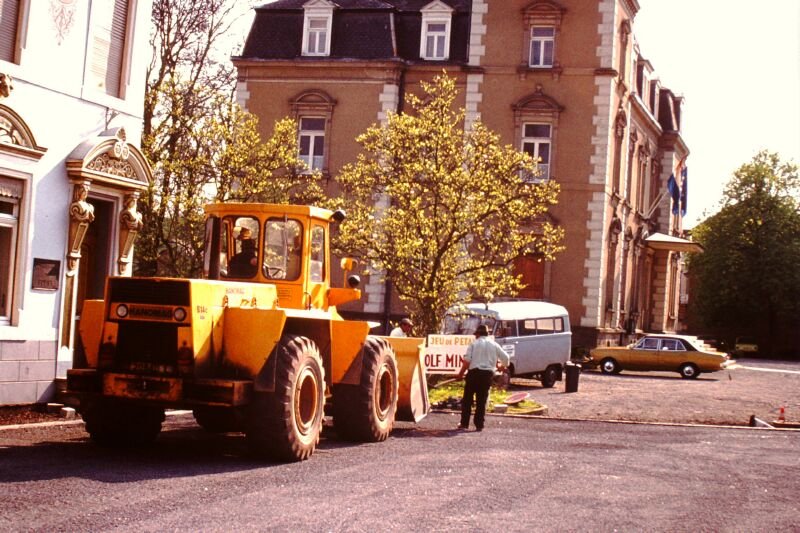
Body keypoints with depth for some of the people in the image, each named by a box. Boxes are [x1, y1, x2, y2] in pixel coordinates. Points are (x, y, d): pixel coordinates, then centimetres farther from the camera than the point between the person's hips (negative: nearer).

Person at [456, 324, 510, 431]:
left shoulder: (474, 344, 1)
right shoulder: (494, 345, 10)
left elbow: (467, 361, -7)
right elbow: (505, 357, 11)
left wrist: (461, 373, 0)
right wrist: (502, 365, 31)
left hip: (474, 371, -3)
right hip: (488, 373, 3)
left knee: (467, 398, 7)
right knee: (482, 400, 8)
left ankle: (464, 423, 8)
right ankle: (479, 425, 5)